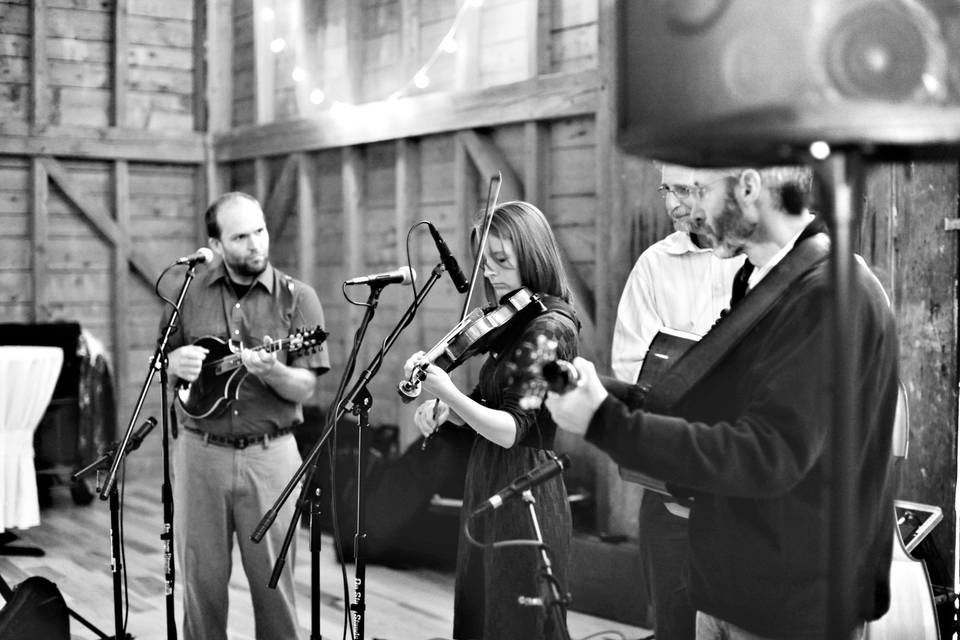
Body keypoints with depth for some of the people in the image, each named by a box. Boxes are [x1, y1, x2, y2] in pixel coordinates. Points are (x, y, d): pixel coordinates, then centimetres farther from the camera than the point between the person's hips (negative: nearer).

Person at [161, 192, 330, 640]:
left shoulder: (297, 298, -2)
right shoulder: (191, 291, 5)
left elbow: (305, 388, -5)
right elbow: (160, 362, 13)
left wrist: (271, 371, -25)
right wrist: (176, 362, -9)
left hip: (270, 455, -2)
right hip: (200, 452, 2)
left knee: (273, 581, 5)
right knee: (200, 578, 9)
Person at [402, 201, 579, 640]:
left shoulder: (550, 327, -16)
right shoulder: (511, 322, 11)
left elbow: (513, 429, -22)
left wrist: (446, 393, -32)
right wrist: (440, 409, -5)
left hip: (522, 493, -9)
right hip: (488, 487, 9)